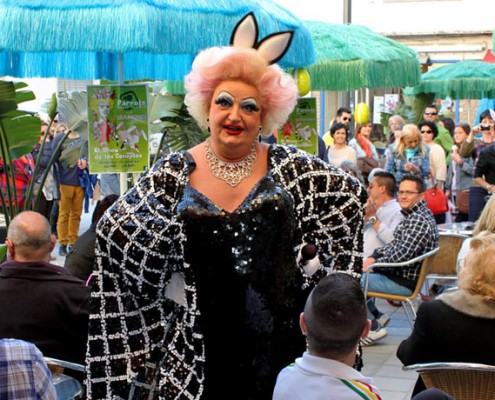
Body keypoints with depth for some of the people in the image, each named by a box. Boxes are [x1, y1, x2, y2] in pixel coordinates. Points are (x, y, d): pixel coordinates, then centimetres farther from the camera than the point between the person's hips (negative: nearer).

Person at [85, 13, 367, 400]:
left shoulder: (288, 166, -1)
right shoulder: (174, 174, -1)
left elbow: (350, 192, 9)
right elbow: (114, 231, 4)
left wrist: (312, 264, 5)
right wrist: (175, 291, 1)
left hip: (279, 336, 0)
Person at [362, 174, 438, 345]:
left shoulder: (419, 221, -24)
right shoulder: (412, 215, 9)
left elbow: (401, 256, -29)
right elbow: (395, 245, 19)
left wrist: (374, 263, -15)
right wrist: (374, 256, 4)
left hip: (404, 282, -11)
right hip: (399, 273, 11)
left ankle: (374, 328, -2)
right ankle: (377, 316, 22)